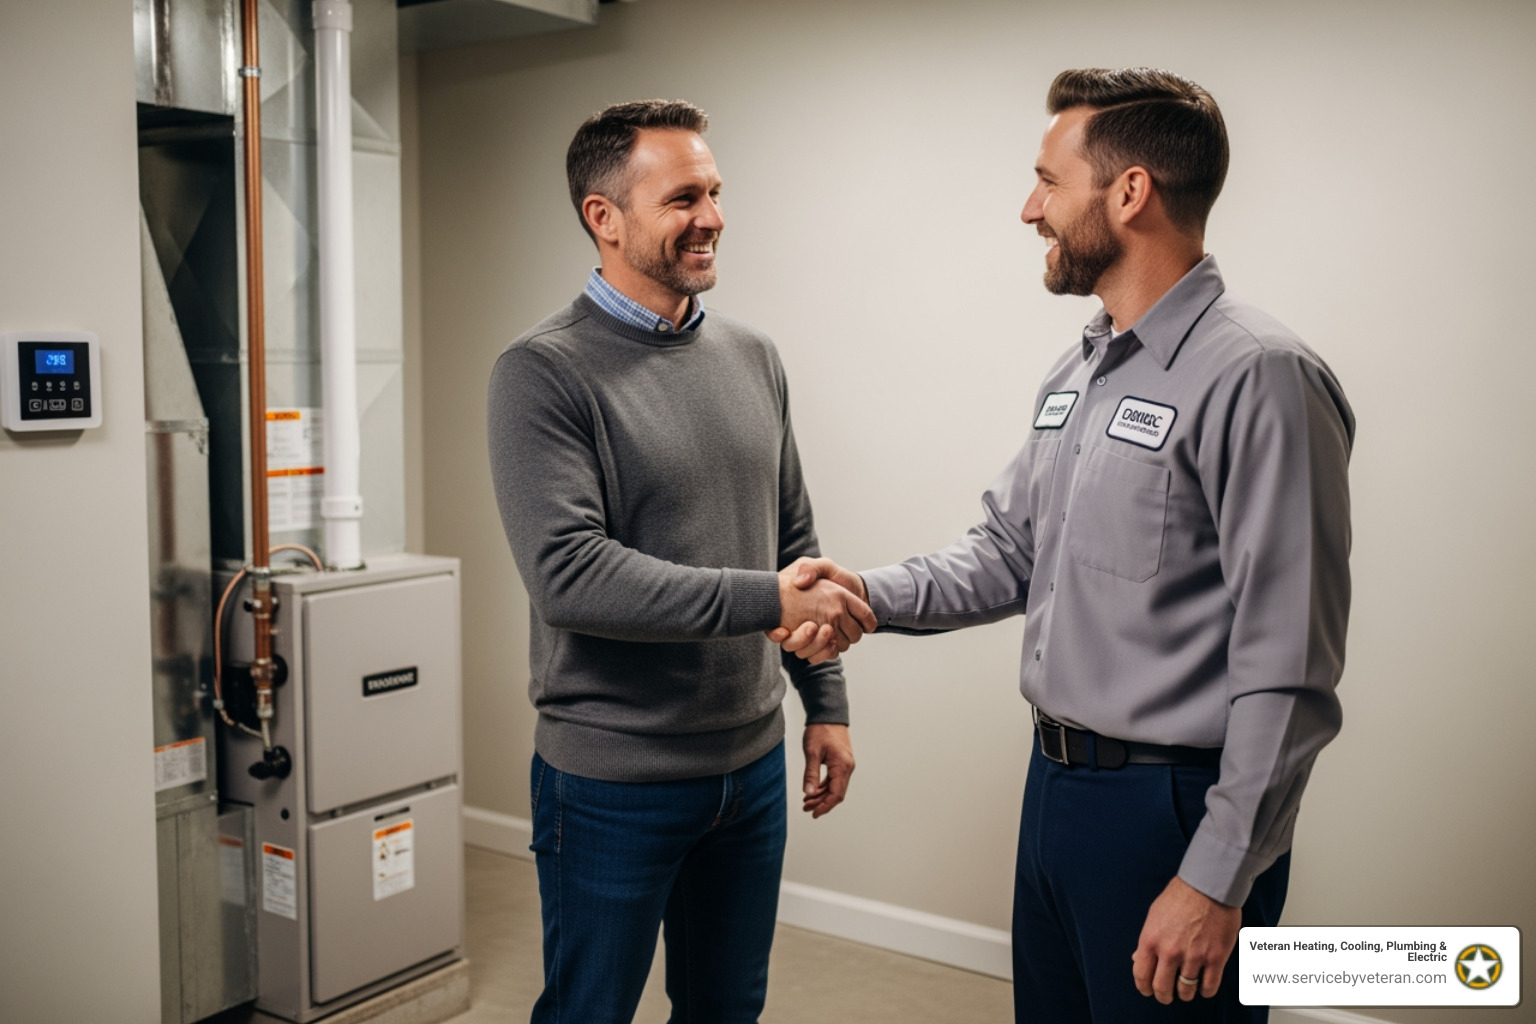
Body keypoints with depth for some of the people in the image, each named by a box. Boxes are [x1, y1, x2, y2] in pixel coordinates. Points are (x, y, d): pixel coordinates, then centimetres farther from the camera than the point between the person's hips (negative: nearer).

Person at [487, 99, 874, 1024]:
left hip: (752, 764, 6)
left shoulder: (753, 358, 6)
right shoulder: (545, 373, -13)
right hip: (615, 782, -5)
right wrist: (767, 600, -26)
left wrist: (825, 704, 10)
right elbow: (568, 575, -24)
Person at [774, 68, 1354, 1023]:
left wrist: (1218, 880, -19)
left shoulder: (1259, 376, -18)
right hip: (1055, 784, 8)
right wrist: (871, 594, -1)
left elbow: (1288, 670, -20)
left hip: (1172, 810, -8)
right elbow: (1009, 550, 16)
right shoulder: (1077, 372, 10)